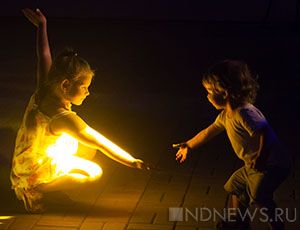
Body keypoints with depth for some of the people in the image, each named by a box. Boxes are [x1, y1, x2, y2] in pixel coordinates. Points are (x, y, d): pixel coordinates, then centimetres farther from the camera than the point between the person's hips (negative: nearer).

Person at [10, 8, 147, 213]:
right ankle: (35, 190, -9)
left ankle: (30, 185, 13)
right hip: (33, 173, -9)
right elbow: (102, 143, -29)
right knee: (95, 172, -8)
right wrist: (133, 162, -25)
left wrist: (42, 25, 19)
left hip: (22, 163, 9)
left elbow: (44, 56, 6)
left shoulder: (44, 90, -11)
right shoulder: (62, 117, -32)